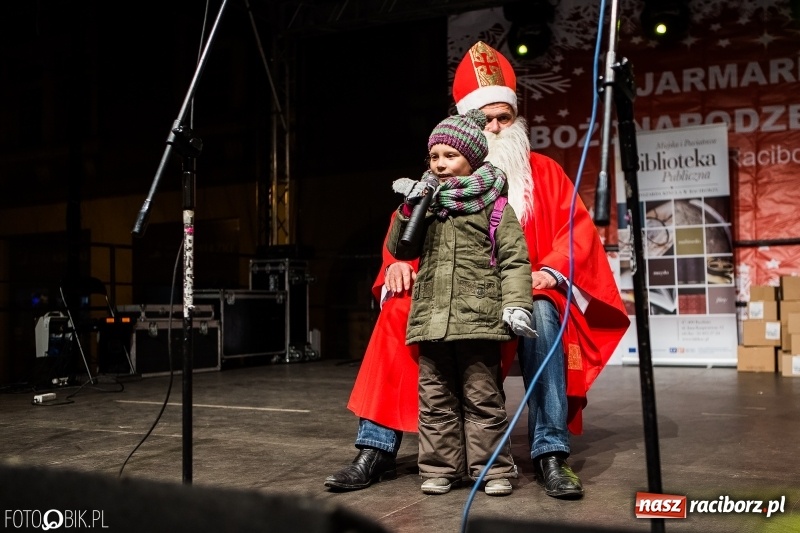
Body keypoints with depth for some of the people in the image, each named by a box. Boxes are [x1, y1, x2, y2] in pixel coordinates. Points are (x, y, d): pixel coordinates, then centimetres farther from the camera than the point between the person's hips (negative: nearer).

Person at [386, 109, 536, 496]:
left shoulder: (494, 206, 2)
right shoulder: (426, 202, 15)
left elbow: (514, 260, -3)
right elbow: (400, 249, 13)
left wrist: (516, 304, -15)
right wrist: (409, 209, -1)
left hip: (478, 318, -4)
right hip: (431, 319, 4)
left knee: (483, 398, 3)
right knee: (435, 399, 9)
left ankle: (493, 469, 14)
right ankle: (440, 468, 18)